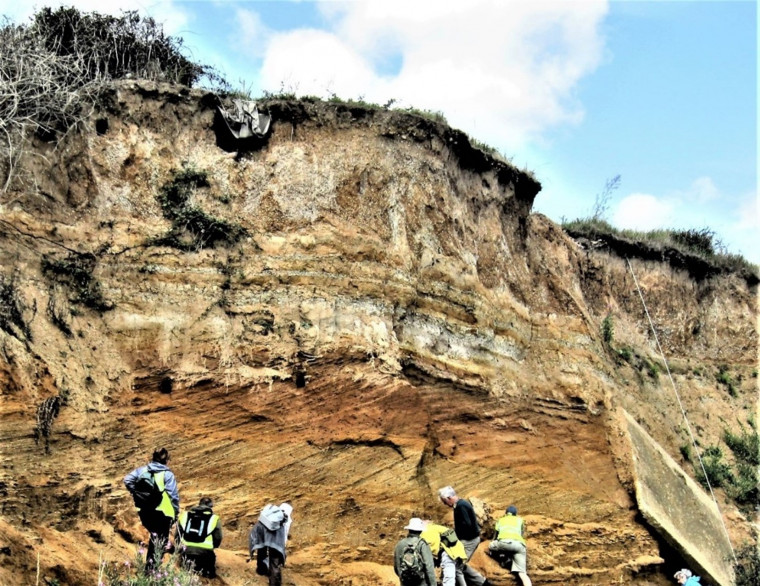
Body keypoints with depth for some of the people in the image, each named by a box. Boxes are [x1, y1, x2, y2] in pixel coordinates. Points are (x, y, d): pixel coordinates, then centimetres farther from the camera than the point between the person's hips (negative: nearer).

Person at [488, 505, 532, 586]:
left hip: (504, 542, -1)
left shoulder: (500, 520, 32)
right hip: (519, 544, 1)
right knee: (522, 573, -3)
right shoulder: (519, 520, 33)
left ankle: (503, 557, 3)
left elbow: (495, 537, 37)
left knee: (491, 546, 29)